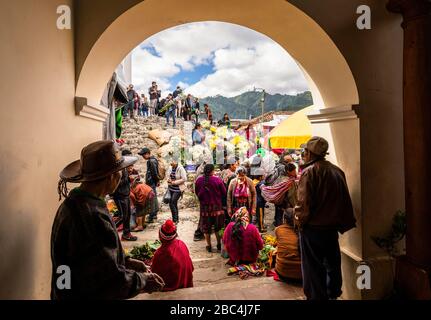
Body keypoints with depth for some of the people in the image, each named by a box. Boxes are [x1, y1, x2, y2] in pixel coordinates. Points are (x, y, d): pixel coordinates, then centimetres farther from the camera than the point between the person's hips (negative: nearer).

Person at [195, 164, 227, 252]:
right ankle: (219, 244, 23)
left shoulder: (199, 180, -7)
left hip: (204, 206, 2)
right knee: (218, 226, 15)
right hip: (216, 205, -1)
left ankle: (209, 246, 21)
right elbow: (224, 193, -5)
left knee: (206, 227, 13)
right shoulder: (217, 180, -15)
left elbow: (197, 193, 6)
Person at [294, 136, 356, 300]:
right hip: (332, 226, 7)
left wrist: (300, 221, -6)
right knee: (332, 263, 22)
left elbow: (304, 202, -21)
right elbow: (345, 199, 7)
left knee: (314, 268, 6)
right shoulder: (337, 170, 4)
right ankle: (333, 294, 37)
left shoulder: (309, 171, -16)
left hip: (313, 227, -7)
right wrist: (342, 222, 14)